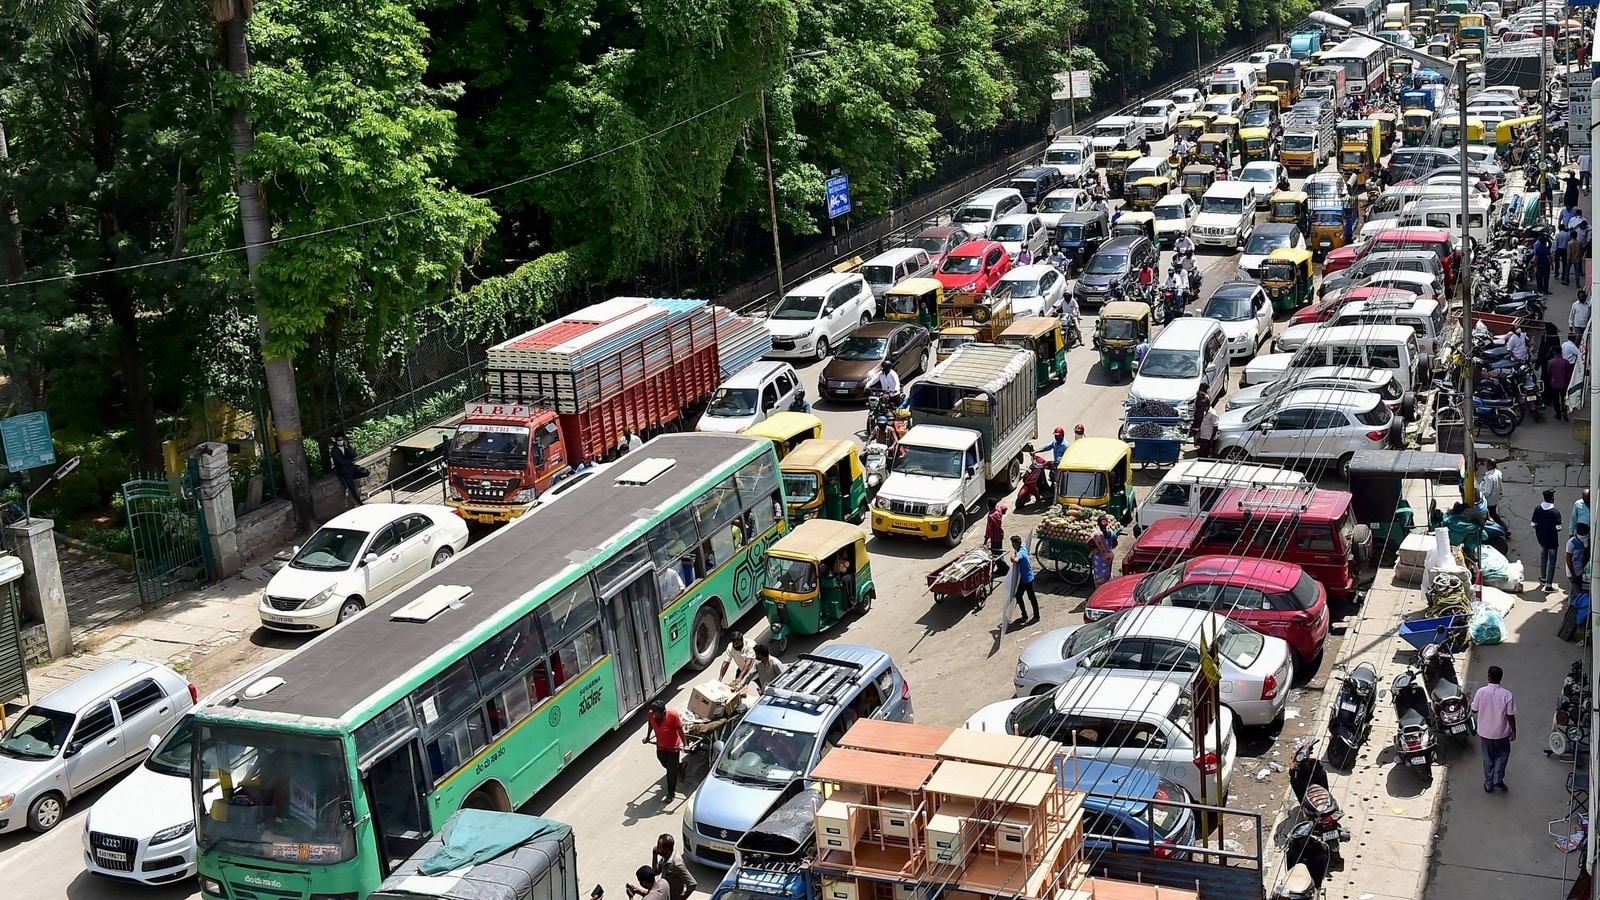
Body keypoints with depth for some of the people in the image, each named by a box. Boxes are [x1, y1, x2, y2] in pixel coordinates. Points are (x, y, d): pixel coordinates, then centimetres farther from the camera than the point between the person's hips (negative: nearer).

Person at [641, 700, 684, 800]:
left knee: (672, 770, 5)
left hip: (673, 746, -4)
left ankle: (671, 793, 21)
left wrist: (684, 744, -17)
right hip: (660, 746, 5)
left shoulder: (672, 715, -32)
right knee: (666, 766, 25)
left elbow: (680, 730, -20)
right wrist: (647, 737, 13)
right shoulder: (651, 714, -21)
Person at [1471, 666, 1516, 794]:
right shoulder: (1507, 695, -20)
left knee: (1488, 757, 18)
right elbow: (1510, 715, -11)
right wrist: (1513, 731, 3)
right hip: (1501, 732, -1)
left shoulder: (1481, 692, -18)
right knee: (1502, 753, 23)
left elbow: (1474, 710, -5)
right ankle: (1498, 779, 13)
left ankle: (1489, 784, 25)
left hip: (1484, 732, 1)